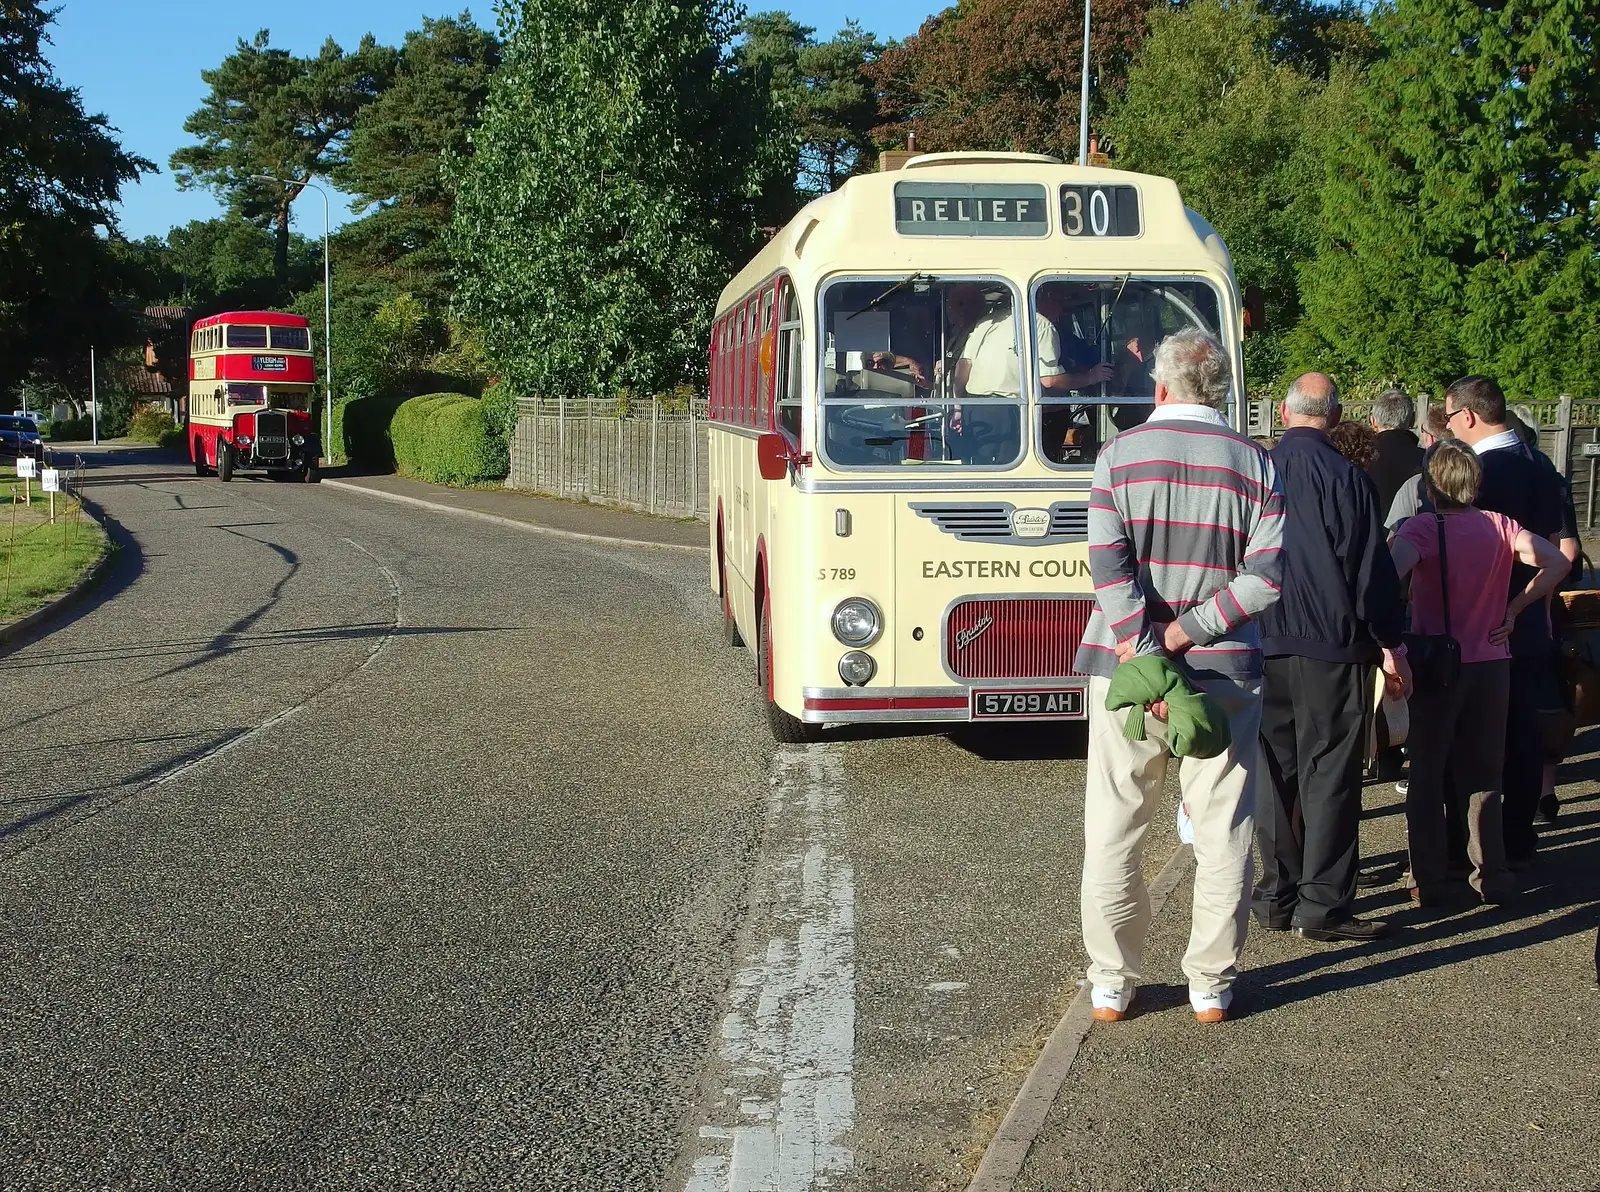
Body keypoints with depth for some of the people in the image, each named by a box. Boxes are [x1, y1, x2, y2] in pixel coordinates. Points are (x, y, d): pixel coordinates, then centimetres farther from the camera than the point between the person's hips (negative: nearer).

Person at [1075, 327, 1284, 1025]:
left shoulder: (1122, 455, -1)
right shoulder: (1255, 465, 2)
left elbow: (1109, 565, -13)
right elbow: (1265, 577, -10)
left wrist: (1144, 658, -16)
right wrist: (1184, 635, -12)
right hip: (1225, 673, 1)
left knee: (1114, 831, 9)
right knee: (1223, 833, 10)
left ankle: (1111, 984, 15)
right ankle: (1212, 984, 16)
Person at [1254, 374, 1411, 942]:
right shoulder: (1344, 476, -10)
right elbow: (1370, 568, -10)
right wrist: (1390, 644, -1)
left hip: (1262, 644, 5)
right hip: (1331, 648, -4)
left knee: (1275, 771, 12)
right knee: (1330, 772, 1)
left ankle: (1276, 895, 18)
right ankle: (1322, 905, 2)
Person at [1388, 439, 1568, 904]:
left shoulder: (1421, 528, -13)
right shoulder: (1500, 526, -1)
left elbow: (1391, 572, -31)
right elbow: (1557, 562, -7)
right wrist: (1515, 607, -1)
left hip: (1437, 666, -3)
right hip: (1492, 664, 3)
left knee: (1427, 776, 8)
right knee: (1484, 776, 14)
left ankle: (1430, 880, 10)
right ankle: (1492, 876, 15)